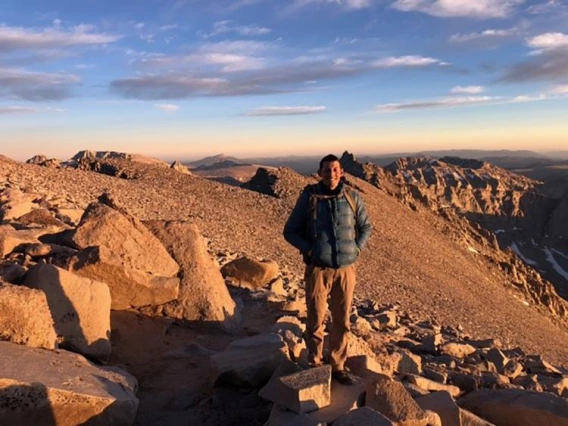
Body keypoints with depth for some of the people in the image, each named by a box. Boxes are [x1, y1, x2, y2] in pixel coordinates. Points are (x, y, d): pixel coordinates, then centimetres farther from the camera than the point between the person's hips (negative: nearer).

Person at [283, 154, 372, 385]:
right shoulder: (309, 197, -6)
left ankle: (337, 366, 28)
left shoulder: (352, 197, 1)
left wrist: (356, 249, 1)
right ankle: (315, 365, 26)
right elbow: (290, 231, 1)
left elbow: (365, 226, 15)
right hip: (318, 269, -2)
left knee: (342, 321, 11)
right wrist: (310, 250, -11)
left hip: (346, 270, 2)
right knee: (316, 320, 6)